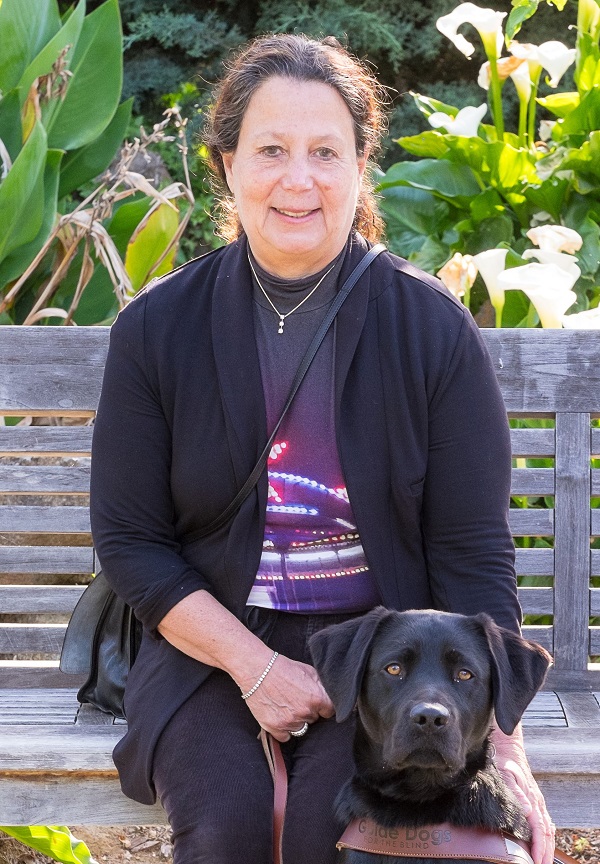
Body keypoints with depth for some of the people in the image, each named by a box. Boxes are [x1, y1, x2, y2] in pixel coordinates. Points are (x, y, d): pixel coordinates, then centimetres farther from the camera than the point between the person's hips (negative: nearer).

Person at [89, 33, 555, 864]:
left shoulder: (434, 327, -5)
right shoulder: (156, 327, -2)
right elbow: (129, 539, 0)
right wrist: (253, 666, -14)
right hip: (209, 642, 1)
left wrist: (499, 738, -14)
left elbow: (473, 554, -5)